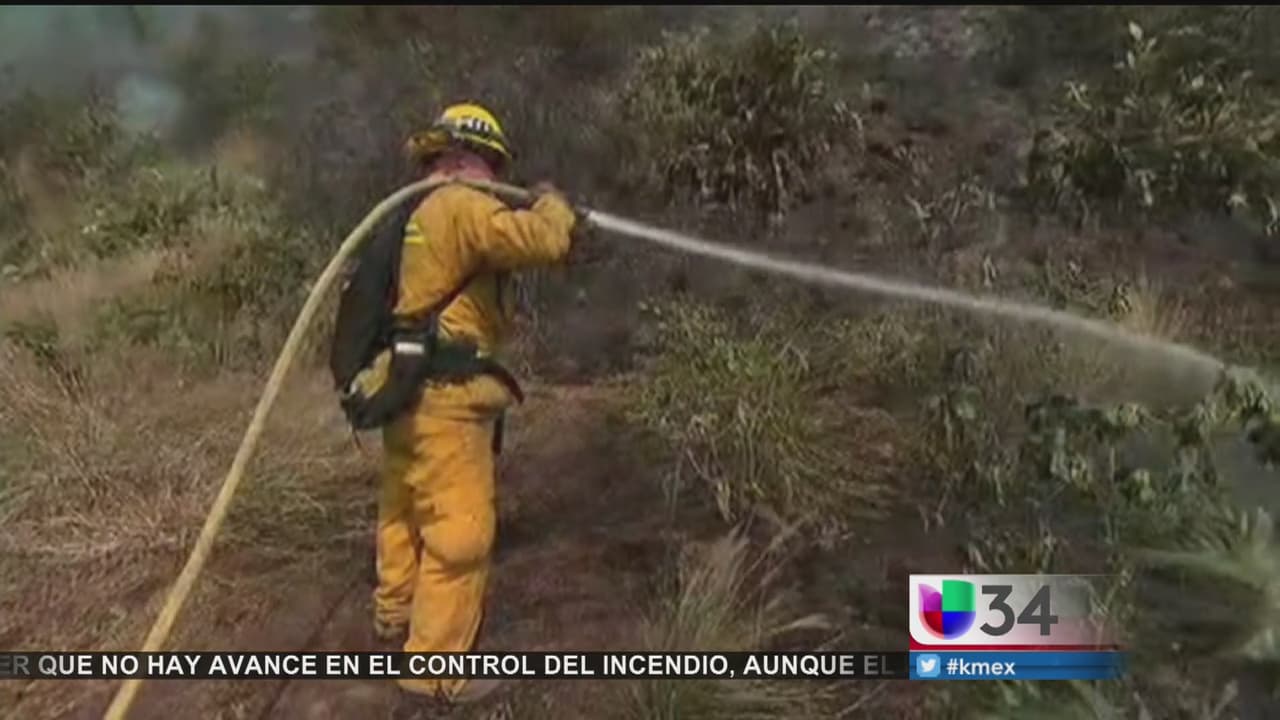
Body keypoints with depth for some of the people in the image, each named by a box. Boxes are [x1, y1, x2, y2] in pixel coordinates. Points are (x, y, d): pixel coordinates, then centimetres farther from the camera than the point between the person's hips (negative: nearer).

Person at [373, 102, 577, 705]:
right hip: (444, 399, -10)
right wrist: (551, 205, -3)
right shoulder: (462, 208, -15)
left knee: (405, 510, 25)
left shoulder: (413, 214, 15)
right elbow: (543, 242, -25)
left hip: (408, 389, 10)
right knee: (458, 530, -3)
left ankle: (395, 614, 44)